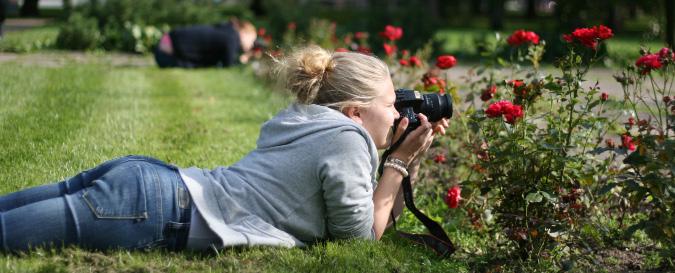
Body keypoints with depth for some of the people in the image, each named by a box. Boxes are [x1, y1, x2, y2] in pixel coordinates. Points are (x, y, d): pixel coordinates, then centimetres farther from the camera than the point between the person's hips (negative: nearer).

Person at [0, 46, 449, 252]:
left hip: (146, 176, 8)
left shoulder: (308, 119, 22)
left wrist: (407, 157, 23)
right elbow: (364, 233, 1)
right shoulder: (347, 139, -6)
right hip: (158, 210, -8)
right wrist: (401, 162, 7)